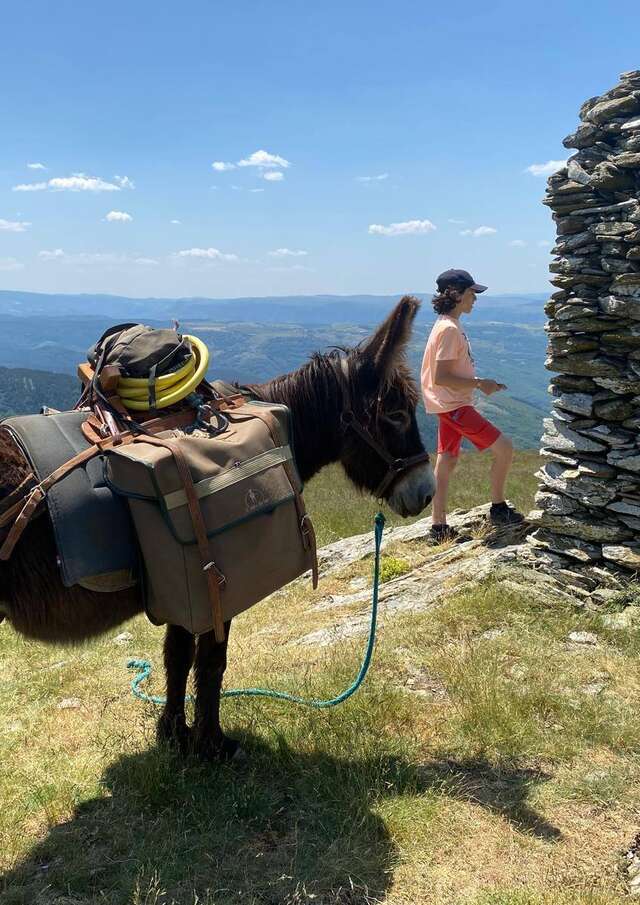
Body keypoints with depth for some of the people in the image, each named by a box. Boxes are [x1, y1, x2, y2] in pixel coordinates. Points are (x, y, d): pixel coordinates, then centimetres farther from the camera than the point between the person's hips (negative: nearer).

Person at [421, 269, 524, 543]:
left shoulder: (447, 325, 13)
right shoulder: (450, 329, -19)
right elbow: (441, 378, -24)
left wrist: (479, 383, 13)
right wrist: (479, 384, -17)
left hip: (450, 404, 11)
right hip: (454, 406, -11)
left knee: (447, 463, 12)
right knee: (504, 448, -6)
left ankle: (439, 527, 17)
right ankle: (498, 509, 8)